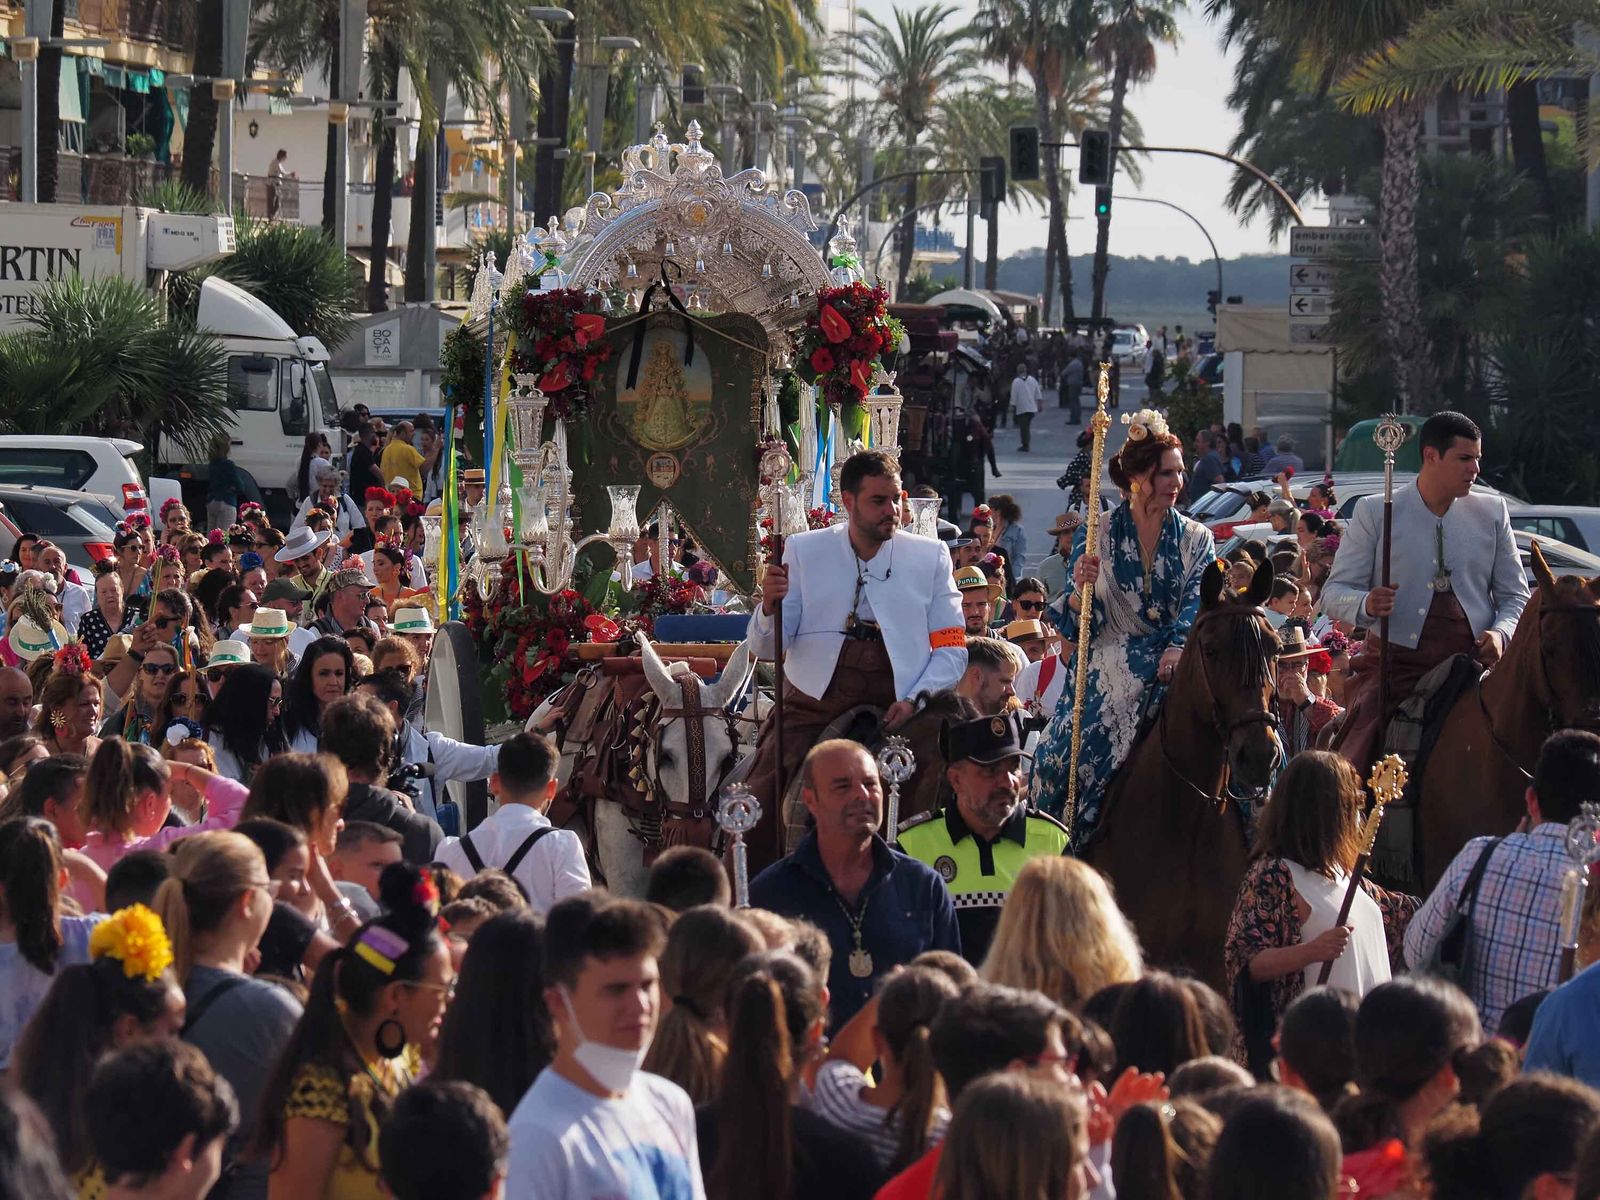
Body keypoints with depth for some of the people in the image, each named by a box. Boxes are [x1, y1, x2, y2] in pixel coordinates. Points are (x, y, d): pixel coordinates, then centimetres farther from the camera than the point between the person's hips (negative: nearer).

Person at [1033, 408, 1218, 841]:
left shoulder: (1196, 540, 11)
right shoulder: (1096, 537, 7)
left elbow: (1197, 602, -4)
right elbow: (1078, 626, 3)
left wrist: (1177, 649, -23)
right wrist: (1081, 589, -20)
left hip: (1172, 679, 0)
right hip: (1109, 680, 0)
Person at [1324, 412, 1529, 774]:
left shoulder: (1492, 511, 12)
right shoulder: (1374, 512, 5)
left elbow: (1515, 595, 15)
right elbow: (1334, 592, 4)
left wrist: (1501, 633, -7)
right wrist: (1365, 605, -20)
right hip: (1397, 660, -2)